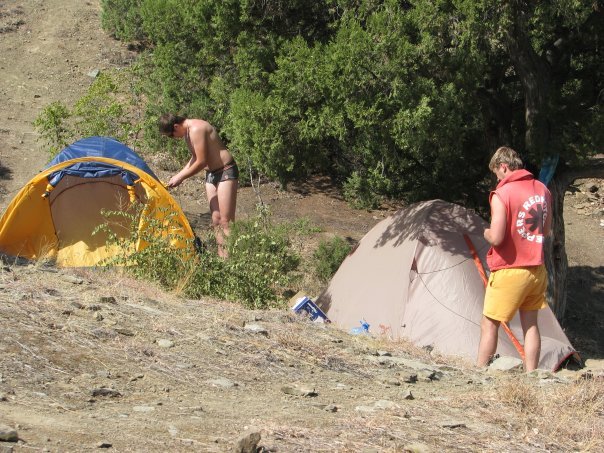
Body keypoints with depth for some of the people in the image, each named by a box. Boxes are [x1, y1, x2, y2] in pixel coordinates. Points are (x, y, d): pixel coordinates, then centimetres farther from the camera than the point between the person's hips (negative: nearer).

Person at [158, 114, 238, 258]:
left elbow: (201, 162, -23)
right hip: (211, 174, 10)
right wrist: (179, 175, 12)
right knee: (216, 219, 7)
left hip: (225, 172, -10)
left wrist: (180, 177, -12)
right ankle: (222, 257, 8)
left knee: (226, 221, -13)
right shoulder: (187, 131, 8)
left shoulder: (196, 129, -23)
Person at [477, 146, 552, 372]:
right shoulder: (542, 190, 7)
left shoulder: (502, 194, -17)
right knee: (530, 324, 11)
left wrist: (486, 233, 0)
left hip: (509, 271, -7)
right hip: (537, 270, 7)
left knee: (489, 325, 3)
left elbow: (496, 238, -21)